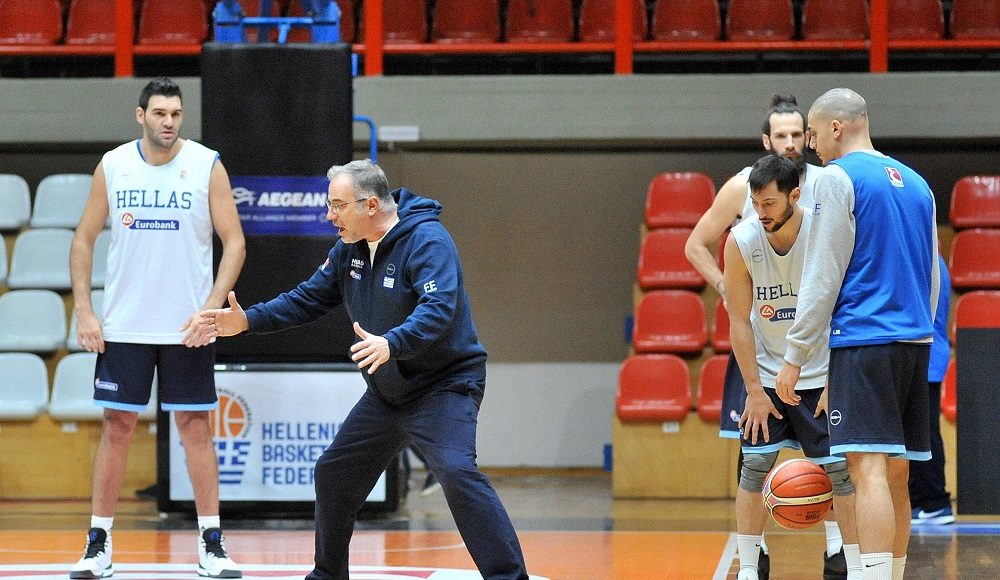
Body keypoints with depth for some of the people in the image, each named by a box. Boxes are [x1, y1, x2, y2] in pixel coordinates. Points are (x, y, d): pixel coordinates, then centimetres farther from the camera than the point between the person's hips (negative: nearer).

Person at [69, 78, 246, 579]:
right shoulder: (112, 166, 0)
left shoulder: (207, 165, -4)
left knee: (195, 425, 1)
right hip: (123, 326, 1)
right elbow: (84, 240, 7)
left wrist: (212, 307, -15)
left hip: (188, 326, -1)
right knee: (117, 425, 2)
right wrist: (83, 311, -2)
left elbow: (234, 242, -3)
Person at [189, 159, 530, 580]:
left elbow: (438, 310, -34)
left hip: (444, 385, -9)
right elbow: (309, 299, 13)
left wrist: (390, 343, -50)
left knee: (456, 471, -29)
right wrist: (248, 320, 2)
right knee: (333, 475, 12)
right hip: (387, 394, 9)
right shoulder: (349, 250, 4)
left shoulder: (427, 241, -21)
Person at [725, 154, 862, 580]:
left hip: (821, 374, -1)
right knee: (755, 466, -3)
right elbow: (740, 322, -8)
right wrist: (755, 390, -11)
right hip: (767, 373, 2)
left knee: (840, 469, -3)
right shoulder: (741, 241, -14)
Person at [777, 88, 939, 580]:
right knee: (895, 474, 12)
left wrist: (795, 356, -6)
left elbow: (822, 278, -9)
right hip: (915, 342, 8)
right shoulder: (916, 184, 18)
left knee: (869, 469, -16)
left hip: (863, 341, -8)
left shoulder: (838, 177, -5)